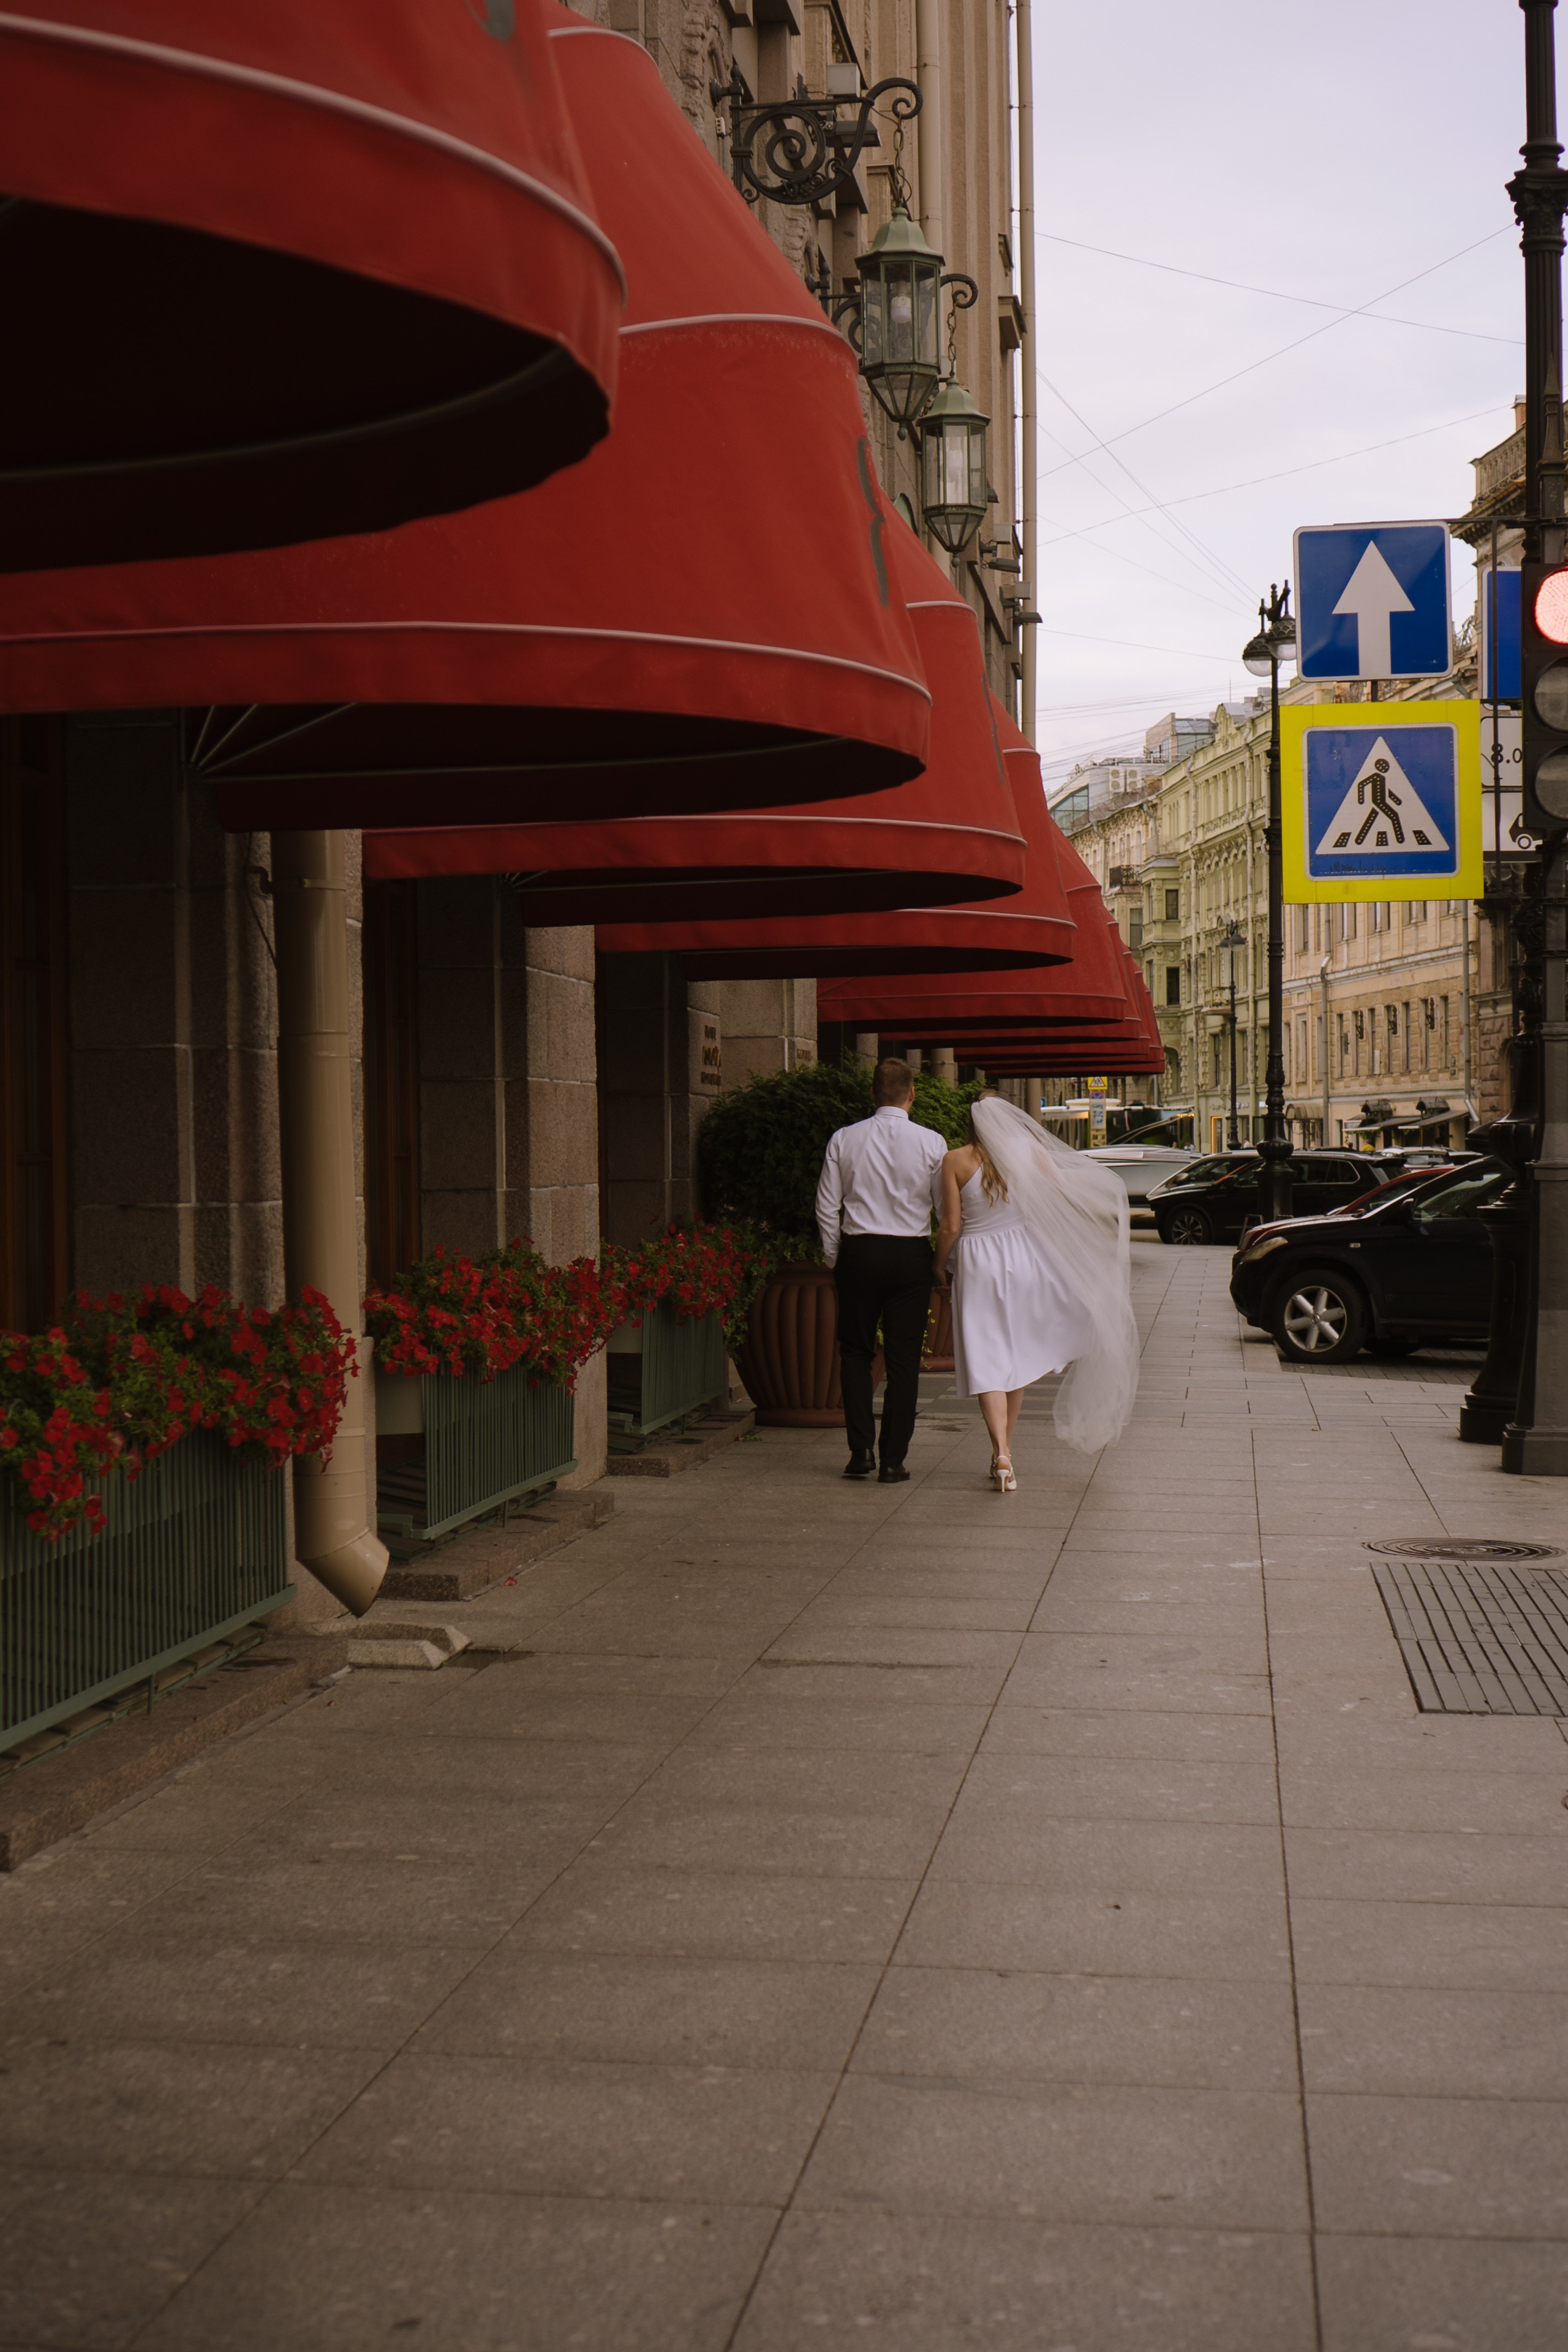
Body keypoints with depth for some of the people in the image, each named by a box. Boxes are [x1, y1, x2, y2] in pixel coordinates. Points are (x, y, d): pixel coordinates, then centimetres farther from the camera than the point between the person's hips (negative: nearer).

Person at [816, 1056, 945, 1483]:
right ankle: (893, 1460, 5)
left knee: (856, 1352, 14)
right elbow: (948, 1208, 0)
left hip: (858, 1252, 1)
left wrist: (835, 1261, 12)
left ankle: (861, 1451, 6)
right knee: (904, 1359, 5)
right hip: (911, 1255, -1)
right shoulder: (930, 1143, -5)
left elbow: (827, 1207, 2)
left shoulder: (844, 1140, -1)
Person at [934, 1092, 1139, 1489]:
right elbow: (1062, 1201, 2)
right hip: (1023, 1259, 2)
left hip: (977, 1262, -2)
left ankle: (1001, 1452, -17)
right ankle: (1004, 1446, 21)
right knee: (1019, 1354, 16)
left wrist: (940, 1266, 10)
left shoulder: (955, 1161, -5)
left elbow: (951, 1227, -6)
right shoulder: (1029, 1153, -1)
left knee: (986, 1358, -2)